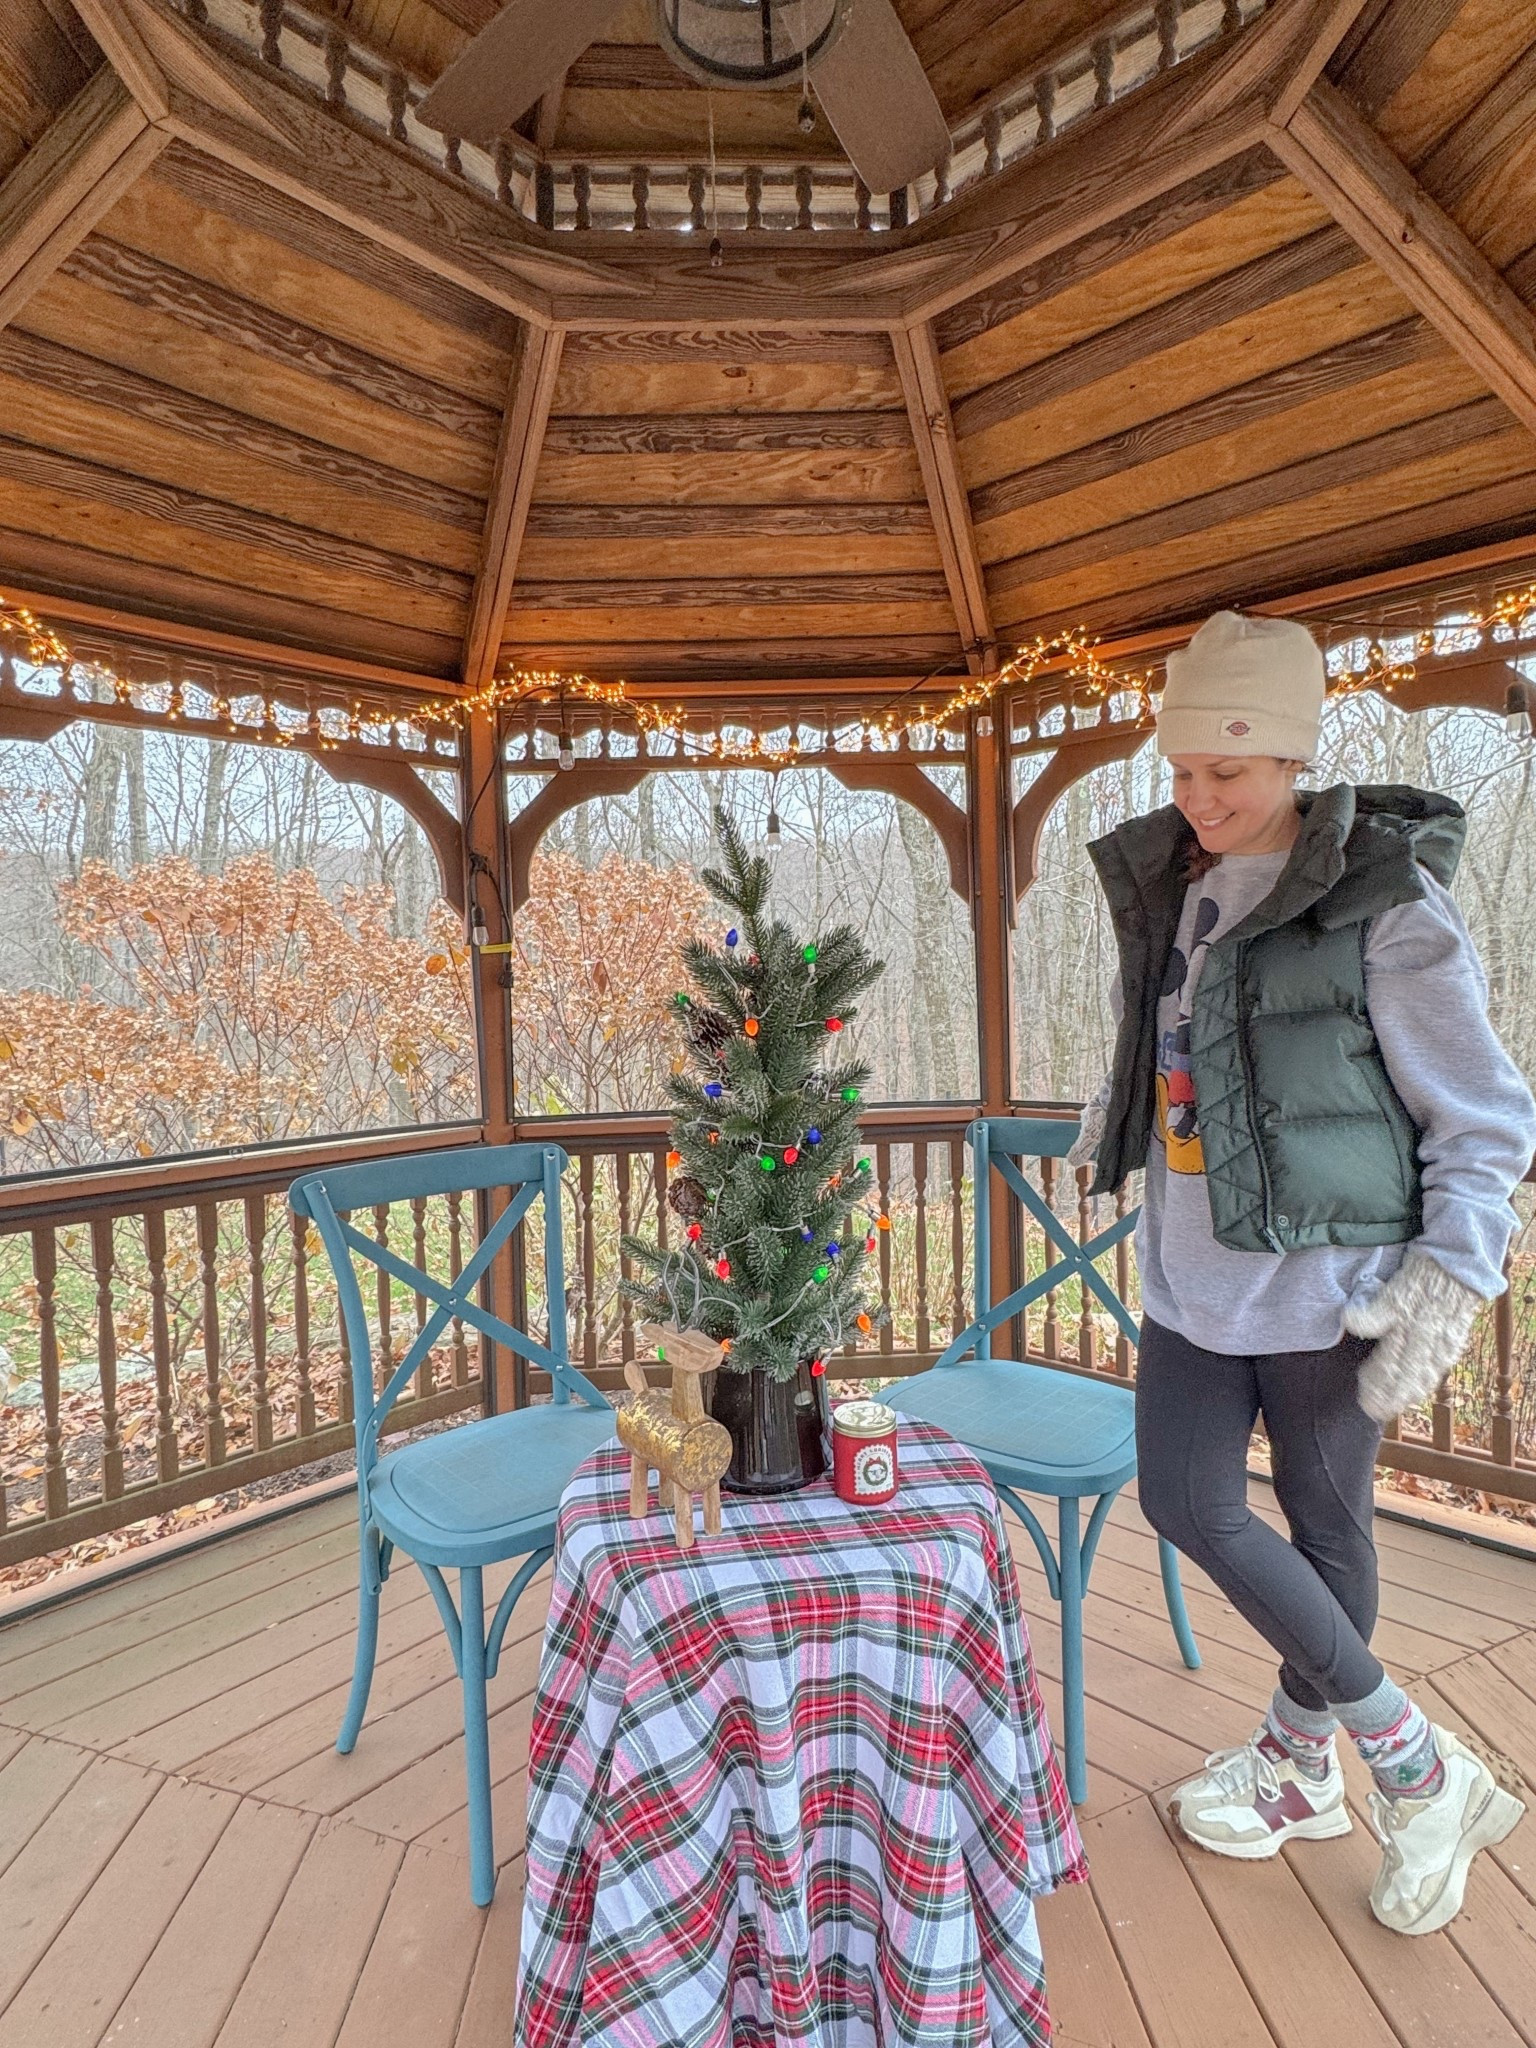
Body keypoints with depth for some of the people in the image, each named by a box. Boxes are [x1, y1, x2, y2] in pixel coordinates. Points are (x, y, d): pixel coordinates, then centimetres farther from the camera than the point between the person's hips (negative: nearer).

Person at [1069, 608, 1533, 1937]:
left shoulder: (1384, 903, -12)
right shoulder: (1167, 884, 5)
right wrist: (1116, 1115, 11)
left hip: (1322, 1276, -6)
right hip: (1192, 1271, 7)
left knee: (1323, 1523, 8)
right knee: (1186, 1501, 8)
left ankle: (1304, 1761, 34)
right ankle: (1420, 1765, 29)